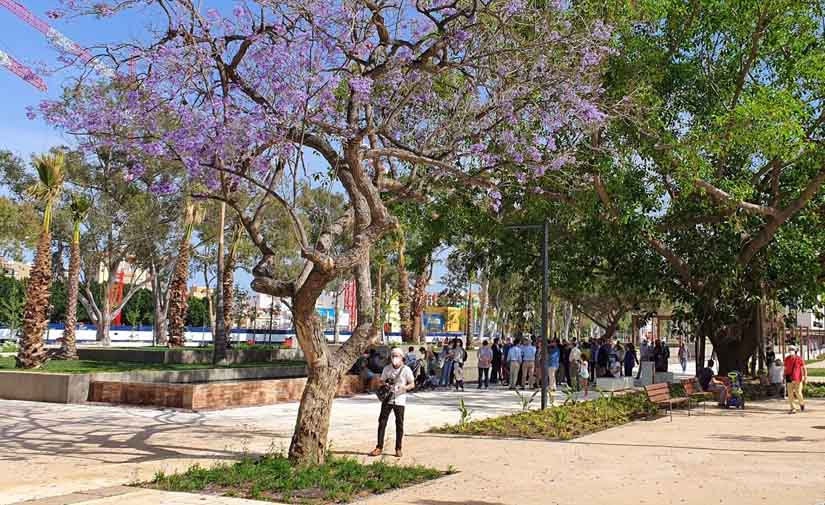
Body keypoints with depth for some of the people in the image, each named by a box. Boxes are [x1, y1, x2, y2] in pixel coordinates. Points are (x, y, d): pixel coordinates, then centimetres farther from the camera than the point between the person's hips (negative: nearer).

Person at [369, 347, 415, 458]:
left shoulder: (406, 370, -4)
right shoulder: (386, 369, 4)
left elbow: (412, 384, 0)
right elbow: (382, 381, 13)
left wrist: (404, 387, -20)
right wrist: (384, 385, -10)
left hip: (400, 400, -2)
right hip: (387, 398, 2)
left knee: (399, 424, 3)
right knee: (382, 422, -2)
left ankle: (398, 449, 12)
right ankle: (379, 447, 4)